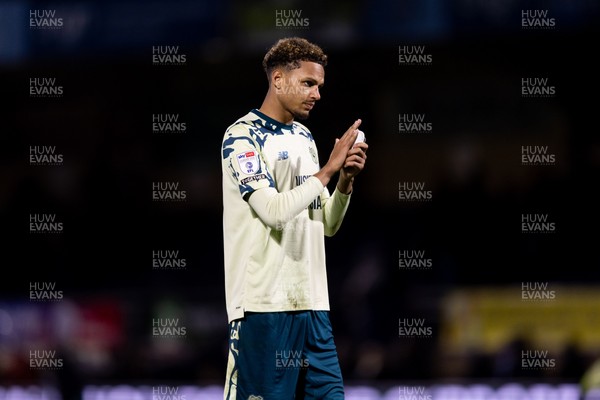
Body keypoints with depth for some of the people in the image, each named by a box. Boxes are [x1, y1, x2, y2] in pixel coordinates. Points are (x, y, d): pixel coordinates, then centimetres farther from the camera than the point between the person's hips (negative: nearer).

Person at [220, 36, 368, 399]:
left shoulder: (305, 138, 17)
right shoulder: (242, 136, -6)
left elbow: (328, 224, 18)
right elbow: (274, 211, -18)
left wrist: (346, 180, 0)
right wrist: (329, 169, -11)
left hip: (312, 302, 8)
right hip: (264, 305, -8)